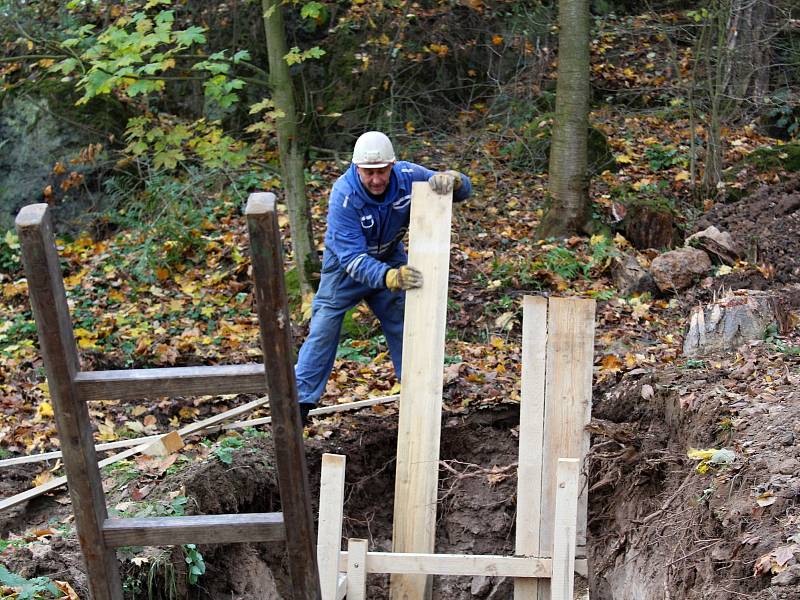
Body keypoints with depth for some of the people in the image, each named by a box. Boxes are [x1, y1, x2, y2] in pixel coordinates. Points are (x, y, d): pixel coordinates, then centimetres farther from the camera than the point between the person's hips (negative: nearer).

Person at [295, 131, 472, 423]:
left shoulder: (407, 176, -27)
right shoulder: (343, 196, -37)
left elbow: (464, 189, -19)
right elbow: (353, 258, -42)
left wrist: (451, 179, -44)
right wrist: (391, 277, -59)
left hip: (390, 260, 3)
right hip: (347, 265, -3)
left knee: (404, 327, 9)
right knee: (324, 328, -4)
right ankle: (301, 399, 6)